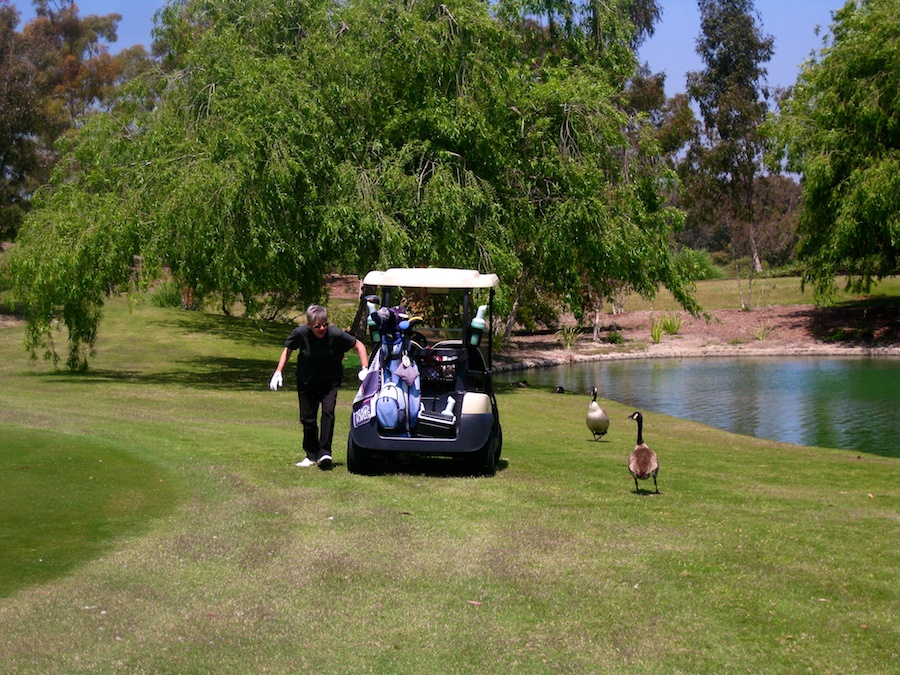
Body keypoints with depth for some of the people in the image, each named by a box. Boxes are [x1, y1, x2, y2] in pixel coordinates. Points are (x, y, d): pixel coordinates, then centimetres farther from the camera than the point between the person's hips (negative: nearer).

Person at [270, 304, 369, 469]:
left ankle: (325, 452, -16)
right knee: (307, 418, 5)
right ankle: (311, 456, 20)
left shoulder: (335, 334, -25)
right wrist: (278, 372, -5)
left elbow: (359, 345, -13)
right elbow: (288, 350, 1)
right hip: (306, 380, 2)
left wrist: (364, 368, -23)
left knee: (328, 410, -21)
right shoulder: (300, 333, -20)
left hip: (330, 380, -2)